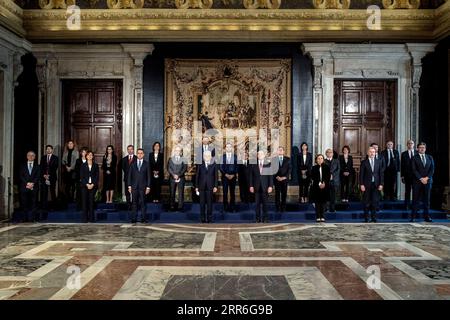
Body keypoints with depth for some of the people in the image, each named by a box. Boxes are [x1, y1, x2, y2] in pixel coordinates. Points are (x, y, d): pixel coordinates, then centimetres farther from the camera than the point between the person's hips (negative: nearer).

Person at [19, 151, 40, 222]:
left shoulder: (37, 166, 13)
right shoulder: (23, 166, 14)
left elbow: (38, 176, 2)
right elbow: (21, 176, 3)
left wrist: (32, 183, -13)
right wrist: (27, 183, -11)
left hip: (34, 187, -1)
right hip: (24, 187, 1)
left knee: (33, 203, -2)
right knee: (24, 203, 0)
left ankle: (33, 218, 0)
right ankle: (25, 218, 6)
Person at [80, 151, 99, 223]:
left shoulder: (95, 165, 9)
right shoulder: (83, 165, 8)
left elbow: (97, 176, 3)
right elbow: (81, 176, 2)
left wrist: (92, 184, -9)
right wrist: (87, 184, -10)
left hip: (93, 186, 0)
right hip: (84, 185, 0)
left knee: (91, 201, -1)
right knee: (84, 201, -2)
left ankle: (91, 218, 4)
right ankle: (85, 219, 2)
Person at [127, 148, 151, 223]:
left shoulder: (146, 164, 5)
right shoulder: (133, 164, 8)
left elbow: (149, 176, 4)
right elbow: (130, 175, 8)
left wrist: (148, 187, -2)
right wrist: (129, 186, 1)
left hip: (143, 187, -1)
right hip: (134, 186, 1)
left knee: (143, 203, 0)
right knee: (134, 203, 2)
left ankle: (143, 219, 5)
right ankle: (133, 219, 6)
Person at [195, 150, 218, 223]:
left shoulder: (214, 165, 4)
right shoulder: (200, 165, 4)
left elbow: (216, 176, 4)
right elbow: (197, 176, 6)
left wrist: (215, 186, -4)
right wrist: (196, 186, 3)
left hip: (210, 186, -1)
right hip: (202, 187, 1)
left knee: (209, 203, 1)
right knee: (202, 203, 2)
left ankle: (209, 218, 9)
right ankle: (203, 218, 10)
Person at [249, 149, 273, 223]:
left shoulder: (268, 164, 3)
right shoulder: (254, 165, 6)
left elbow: (270, 176, 0)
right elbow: (251, 176, 5)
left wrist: (270, 186, -7)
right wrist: (251, 186, -2)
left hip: (265, 187, -1)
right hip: (257, 187, 1)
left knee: (265, 203, 2)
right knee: (257, 203, 3)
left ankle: (265, 218, 12)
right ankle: (258, 218, 11)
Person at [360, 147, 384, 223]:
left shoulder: (379, 162, 9)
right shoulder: (364, 162, 2)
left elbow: (381, 173, 7)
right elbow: (361, 174, -1)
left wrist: (381, 184, -1)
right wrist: (361, 184, -8)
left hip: (376, 185, 2)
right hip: (367, 185, -2)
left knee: (375, 202, 1)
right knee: (366, 202, 2)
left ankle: (373, 218, 9)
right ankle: (366, 218, 12)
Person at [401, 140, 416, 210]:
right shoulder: (404, 154, 6)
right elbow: (402, 165, 3)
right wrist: (402, 176, -2)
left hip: (416, 175, 0)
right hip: (407, 175, 0)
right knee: (407, 191, 4)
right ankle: (407, 206, 11)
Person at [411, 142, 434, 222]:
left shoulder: (430, 157, 14)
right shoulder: (414, 158, 3)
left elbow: (432, 169, 6)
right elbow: (414, 170, -5)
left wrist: (426, 178, -7)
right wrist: (421, 179, -12)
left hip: (428, 181, 3)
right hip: (417, 181, -3)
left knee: (427, 199, 4)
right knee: (416, 199, -2)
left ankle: (427, 216, 9)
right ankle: (413, 216, 1)